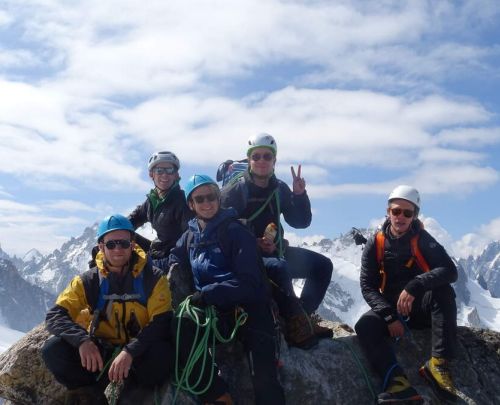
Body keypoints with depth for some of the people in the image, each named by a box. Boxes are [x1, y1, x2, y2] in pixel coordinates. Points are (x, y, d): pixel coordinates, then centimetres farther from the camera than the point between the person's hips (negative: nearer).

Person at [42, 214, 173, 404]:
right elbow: (55, 316, -10)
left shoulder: (153, 278, -8)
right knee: (53, 350, -22)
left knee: (163, 354, -35)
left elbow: (162, 322, -16)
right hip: (99, 352, 2)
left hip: (138, 353, -1)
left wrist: (130, 352, -32)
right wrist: (82, 340, -31)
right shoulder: (88, 281, -3)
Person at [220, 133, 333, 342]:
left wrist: (299, 195, -12)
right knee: (279, 267, -35)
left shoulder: (280, 189, 6)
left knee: (322, 265, -2)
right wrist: (254, 243, -24)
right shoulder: (234, 191, -10)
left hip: (275, 251, 7)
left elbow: (301, 222, 5)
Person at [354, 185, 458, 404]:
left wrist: (415, 286, -38)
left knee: (444, 291, -31)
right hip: (390, 308, 1)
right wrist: (389, 316, -22)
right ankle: (396, 380, -47)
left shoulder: (422, 240, -7)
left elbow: (450, 271, -22)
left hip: (422, 307, -1)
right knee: (365, 326, -28)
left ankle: (438, 363, -31)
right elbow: (368, 286, -7)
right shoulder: (375, 244, -2)